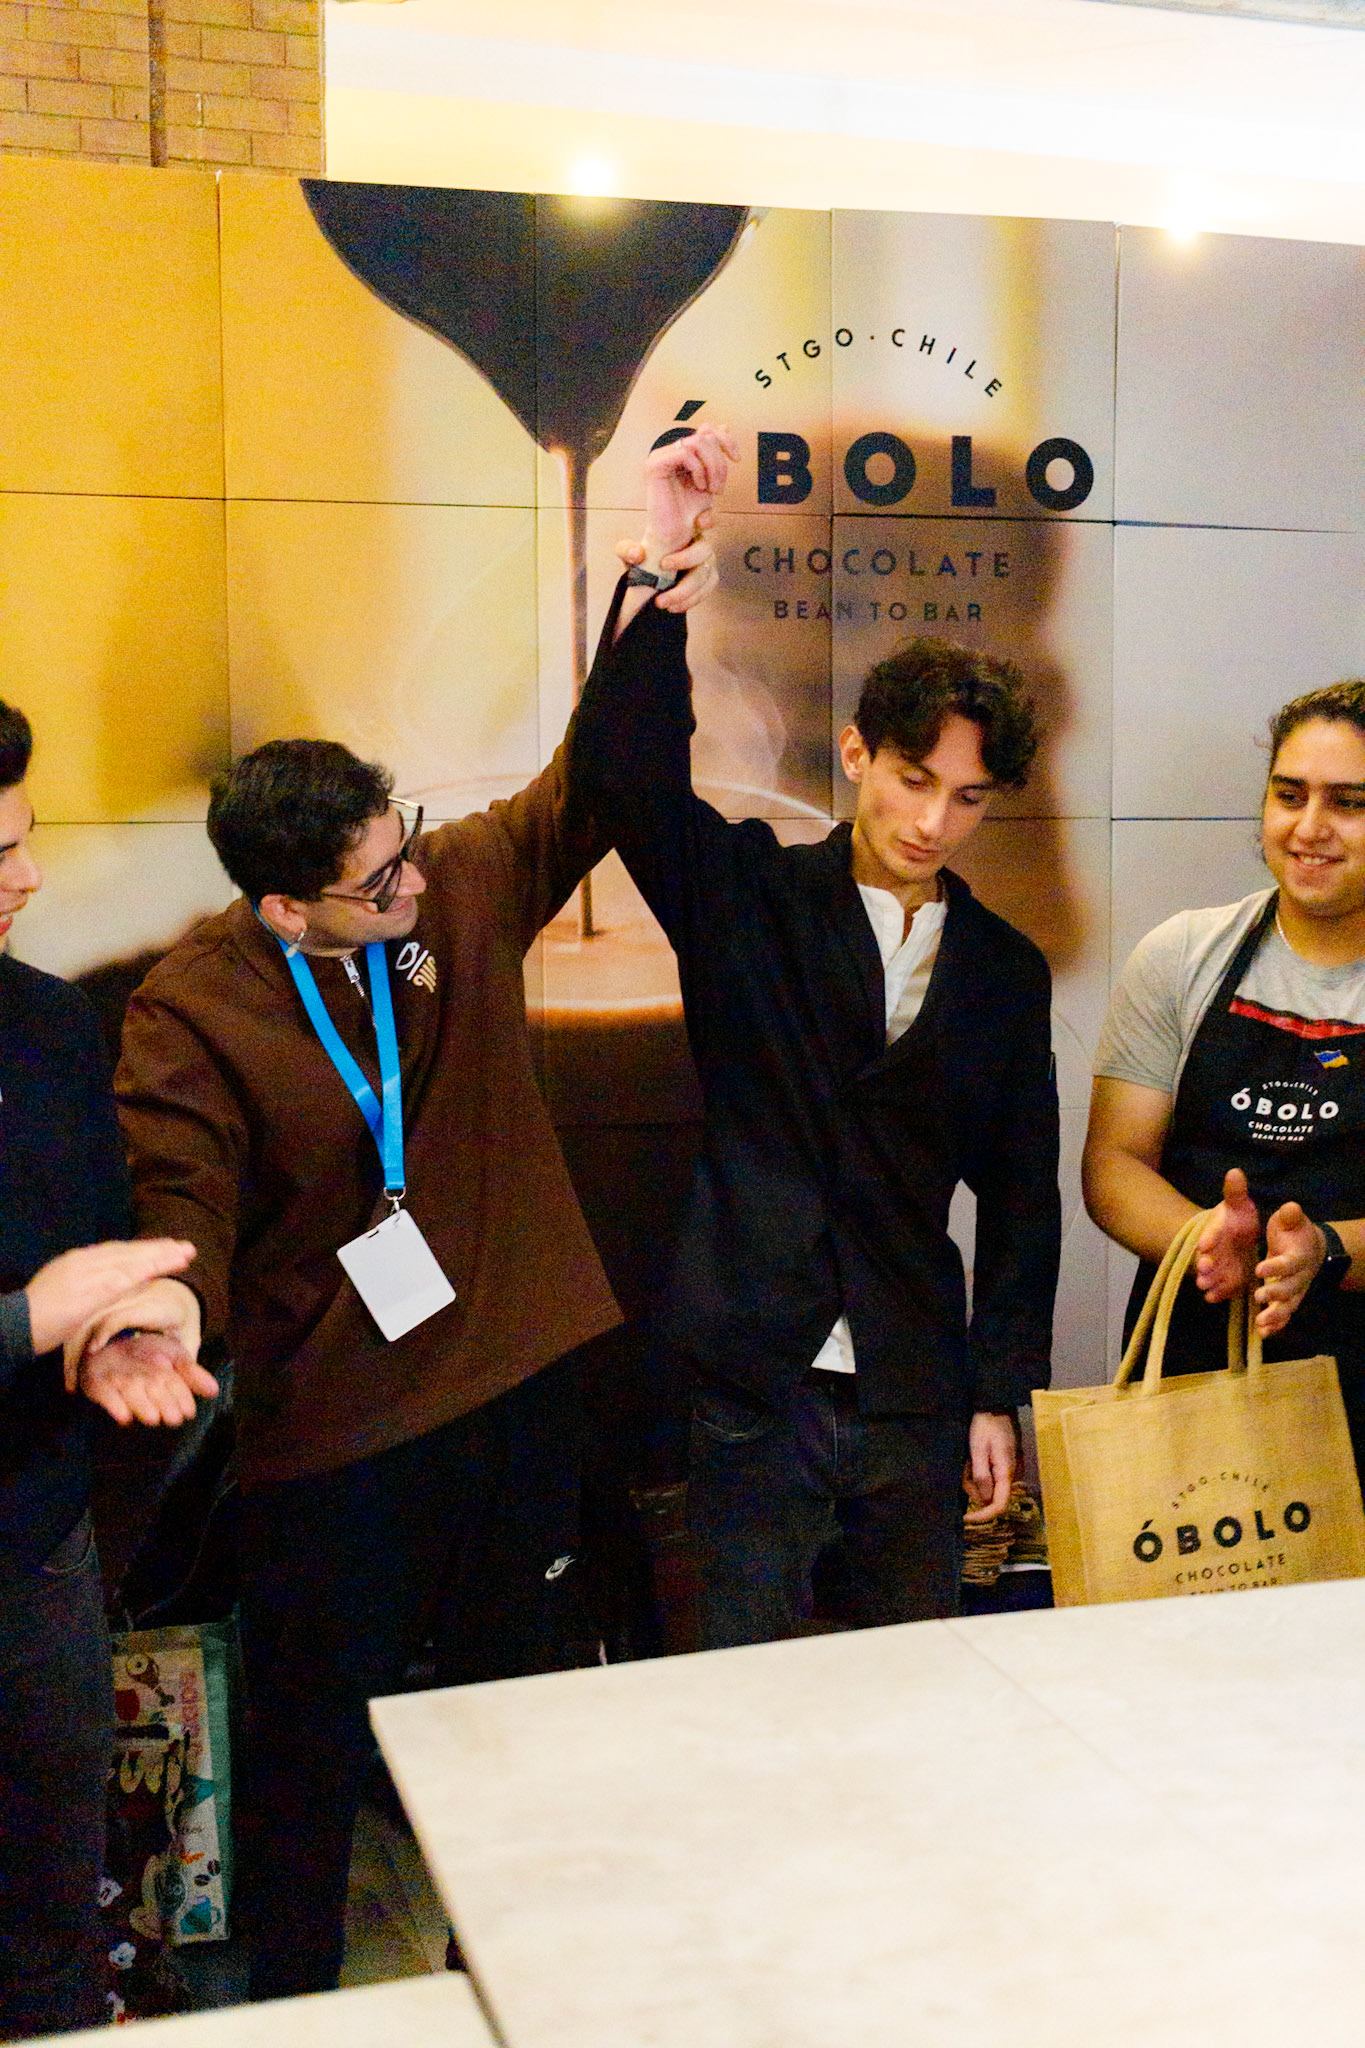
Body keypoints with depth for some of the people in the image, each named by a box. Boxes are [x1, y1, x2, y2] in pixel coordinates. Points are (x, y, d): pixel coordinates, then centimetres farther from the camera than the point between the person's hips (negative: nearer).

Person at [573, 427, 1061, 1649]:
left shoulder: (1007, 972, 6)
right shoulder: (746, 896, -1)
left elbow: (1020, 1200, 8)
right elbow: (627, 764, -17)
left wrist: (1000, 1397, 5)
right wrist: (656, 572, -26)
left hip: (917, 1401, 3)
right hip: (755, 1388, -2)